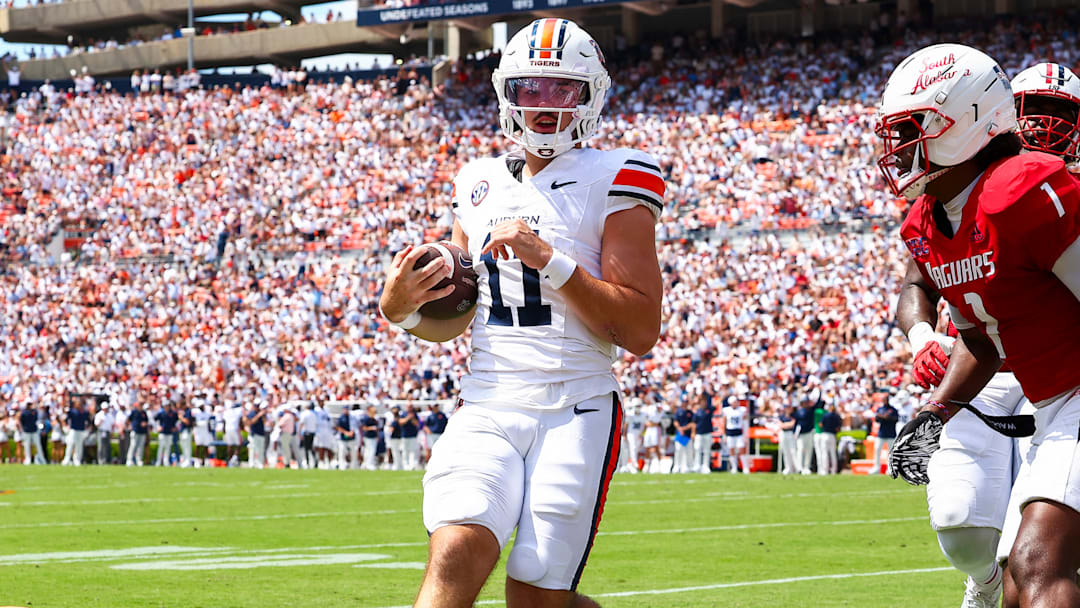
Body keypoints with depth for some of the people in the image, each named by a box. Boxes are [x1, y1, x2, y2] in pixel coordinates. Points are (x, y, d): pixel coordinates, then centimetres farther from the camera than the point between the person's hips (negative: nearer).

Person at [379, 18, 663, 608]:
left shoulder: (611, 183, -1)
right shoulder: (481, 185, 15)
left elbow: (641, 332, -9)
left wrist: (551, 262, -16)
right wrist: (403, 309, 1)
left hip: (574, 411, -3)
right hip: (487, 408, 3)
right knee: (459, 550, -24)